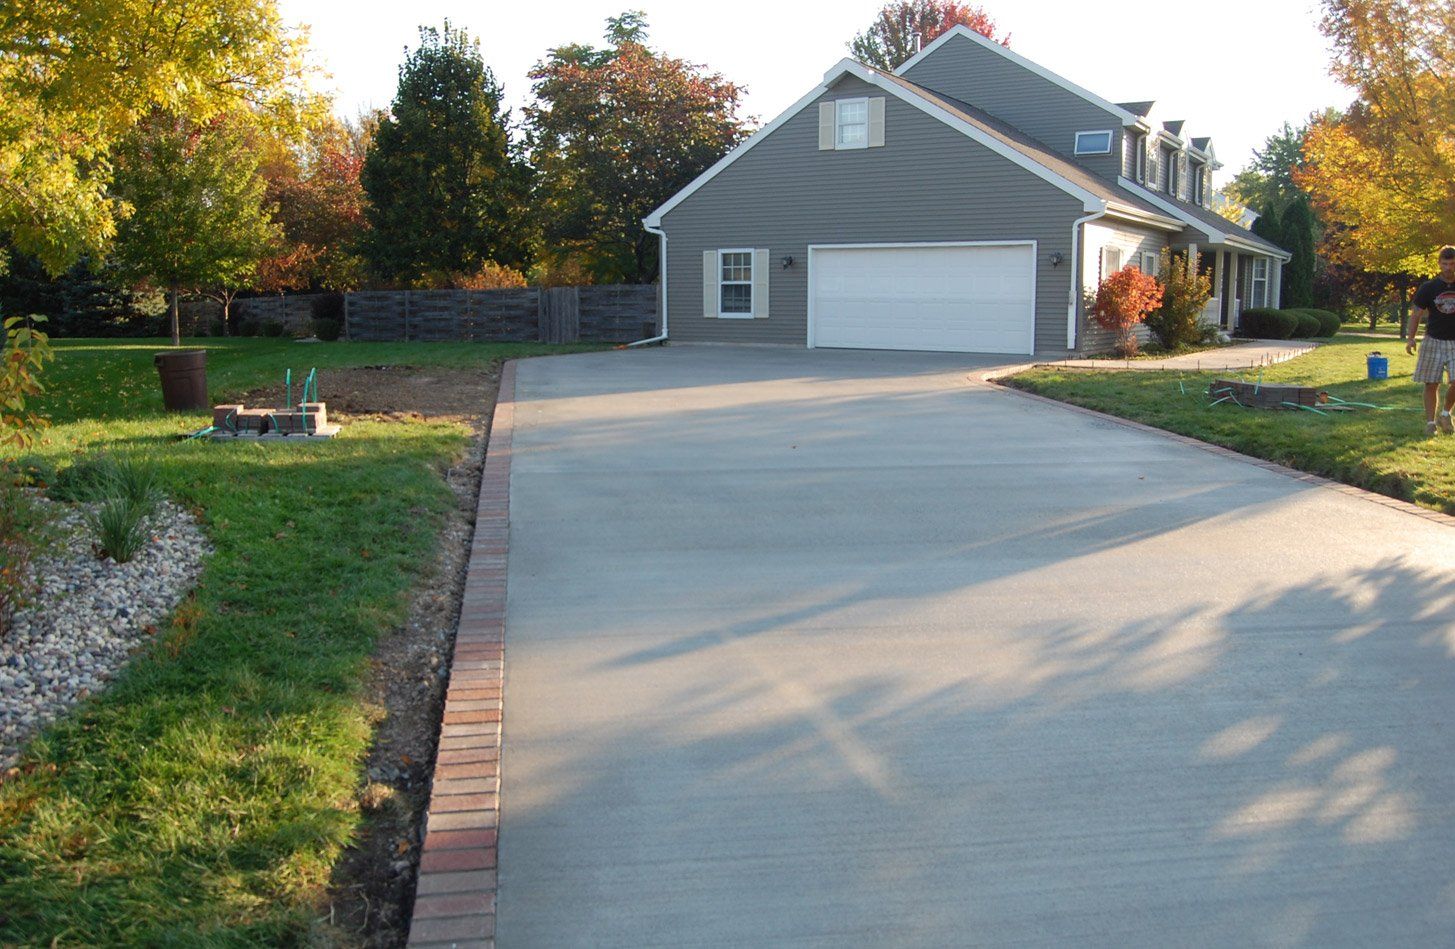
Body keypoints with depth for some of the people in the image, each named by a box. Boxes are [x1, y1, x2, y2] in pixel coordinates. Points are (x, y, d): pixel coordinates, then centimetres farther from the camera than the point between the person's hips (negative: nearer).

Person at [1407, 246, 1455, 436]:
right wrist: (1411, 339, -7)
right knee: (1431, 384, 1)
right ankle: (1430, 422, 9)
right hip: (1433, 341, 0)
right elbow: (1417, 315, 3)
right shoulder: (1428, 287, 0)